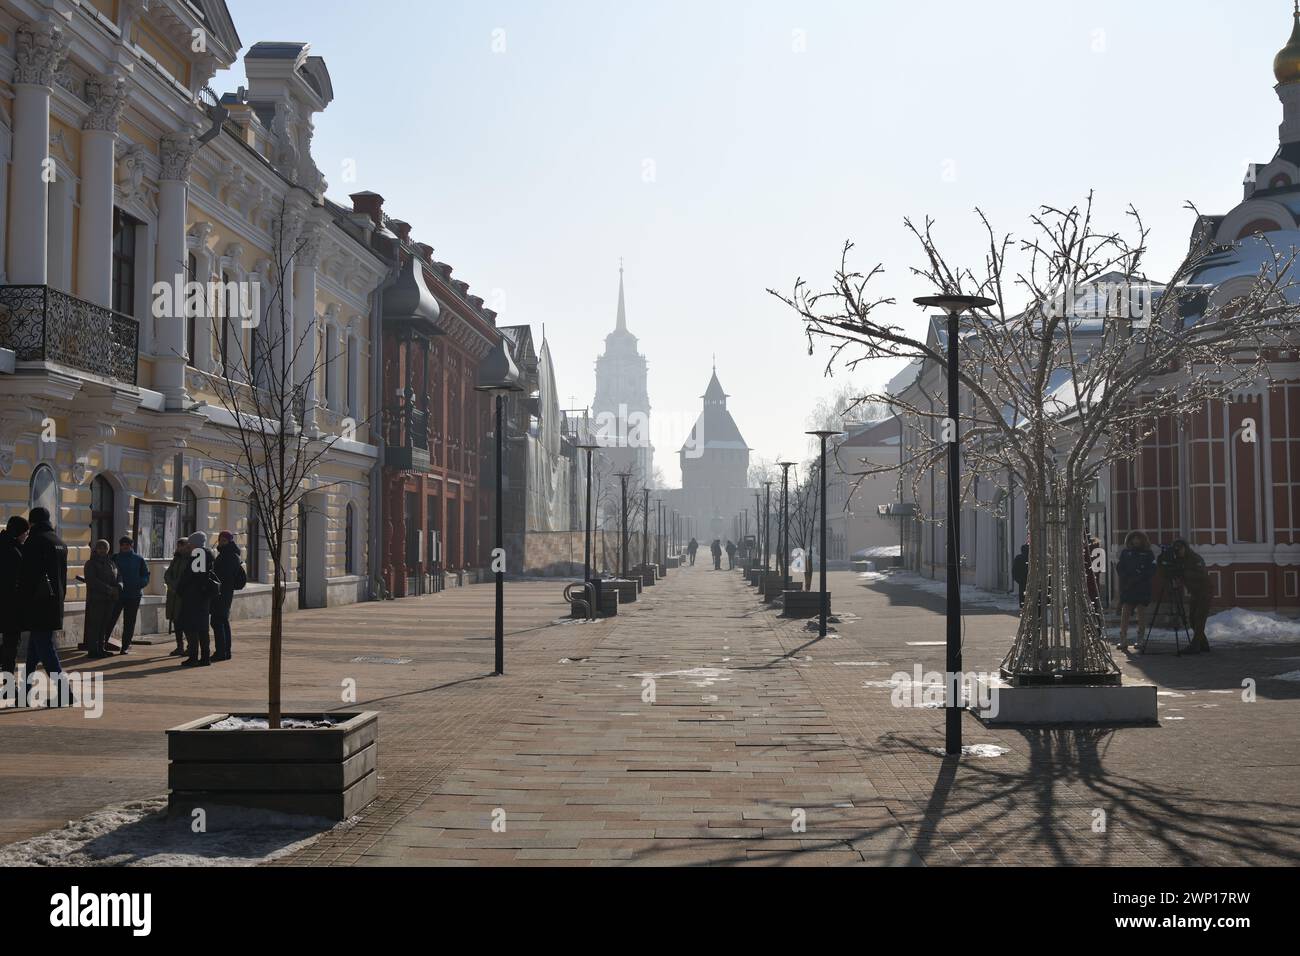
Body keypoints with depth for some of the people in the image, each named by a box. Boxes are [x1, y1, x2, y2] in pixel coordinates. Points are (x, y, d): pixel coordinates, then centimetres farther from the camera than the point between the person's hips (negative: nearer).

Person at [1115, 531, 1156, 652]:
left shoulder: (1148, 554, 8)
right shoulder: (1125, 553, 12)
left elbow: (1152, 570, 0)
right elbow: (1119, 568, 9)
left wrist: (1139, 577, -12)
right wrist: (1127, 579, -8)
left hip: (1143, 588, -1)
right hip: (1127, 588, 1)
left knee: (1141, 612, 0)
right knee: (1125, 612, -7)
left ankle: (1140, 639, 7)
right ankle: (1123, 640, -10)